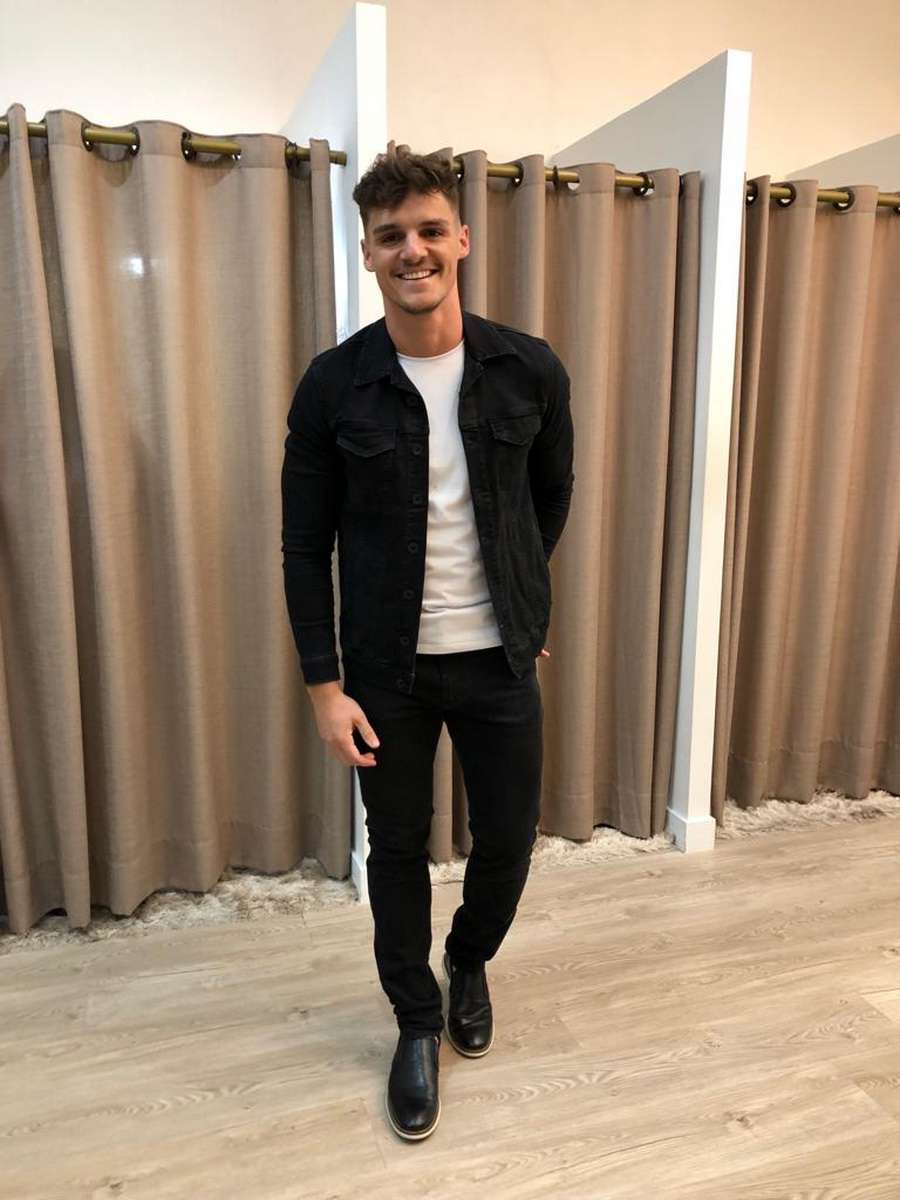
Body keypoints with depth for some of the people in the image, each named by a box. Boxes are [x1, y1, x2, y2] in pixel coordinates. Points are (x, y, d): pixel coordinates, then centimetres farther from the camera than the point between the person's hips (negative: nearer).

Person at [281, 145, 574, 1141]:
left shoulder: (531, 371, -6)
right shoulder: (333, 385, -9)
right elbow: (305, 543, -5)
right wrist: (323, 685, -8)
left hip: (499, 657, 1)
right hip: (386, 667, -1)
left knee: (508, 834, 13)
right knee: (397, 846, 13)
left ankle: (469, 962, 47)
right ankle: (416, 1022, 38)